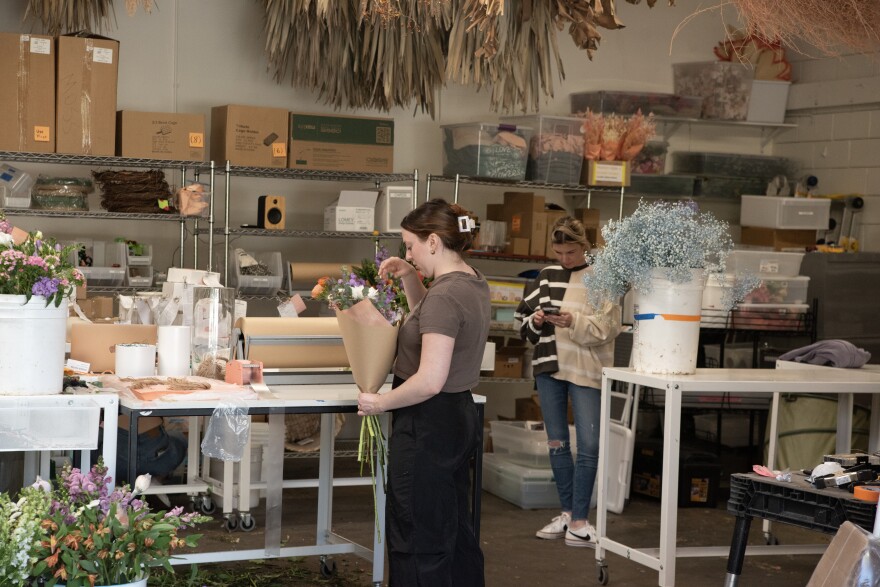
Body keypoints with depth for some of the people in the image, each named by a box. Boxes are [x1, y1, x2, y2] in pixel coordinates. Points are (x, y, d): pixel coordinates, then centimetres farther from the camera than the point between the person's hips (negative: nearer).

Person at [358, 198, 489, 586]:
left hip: (427, 426, -10)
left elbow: (429, 381, -27)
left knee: (418, 542, -1)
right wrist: (409, 277, 13)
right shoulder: (473, 282, 7)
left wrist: (379, 403, -14)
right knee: (455, 531, 19)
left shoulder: (444, 295, -21)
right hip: (460, 416, 10)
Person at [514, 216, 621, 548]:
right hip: (549, 366, 5)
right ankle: (567, 512, 21)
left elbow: (608, 327, -10)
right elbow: (522, 319, 15)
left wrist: (574, 322, -24)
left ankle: (579, 520, -3)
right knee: (556, 443, 10)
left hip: (586, 369, -5)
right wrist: (535, 321, -7)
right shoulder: (545, 277, 11)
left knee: (589, 446, -9)